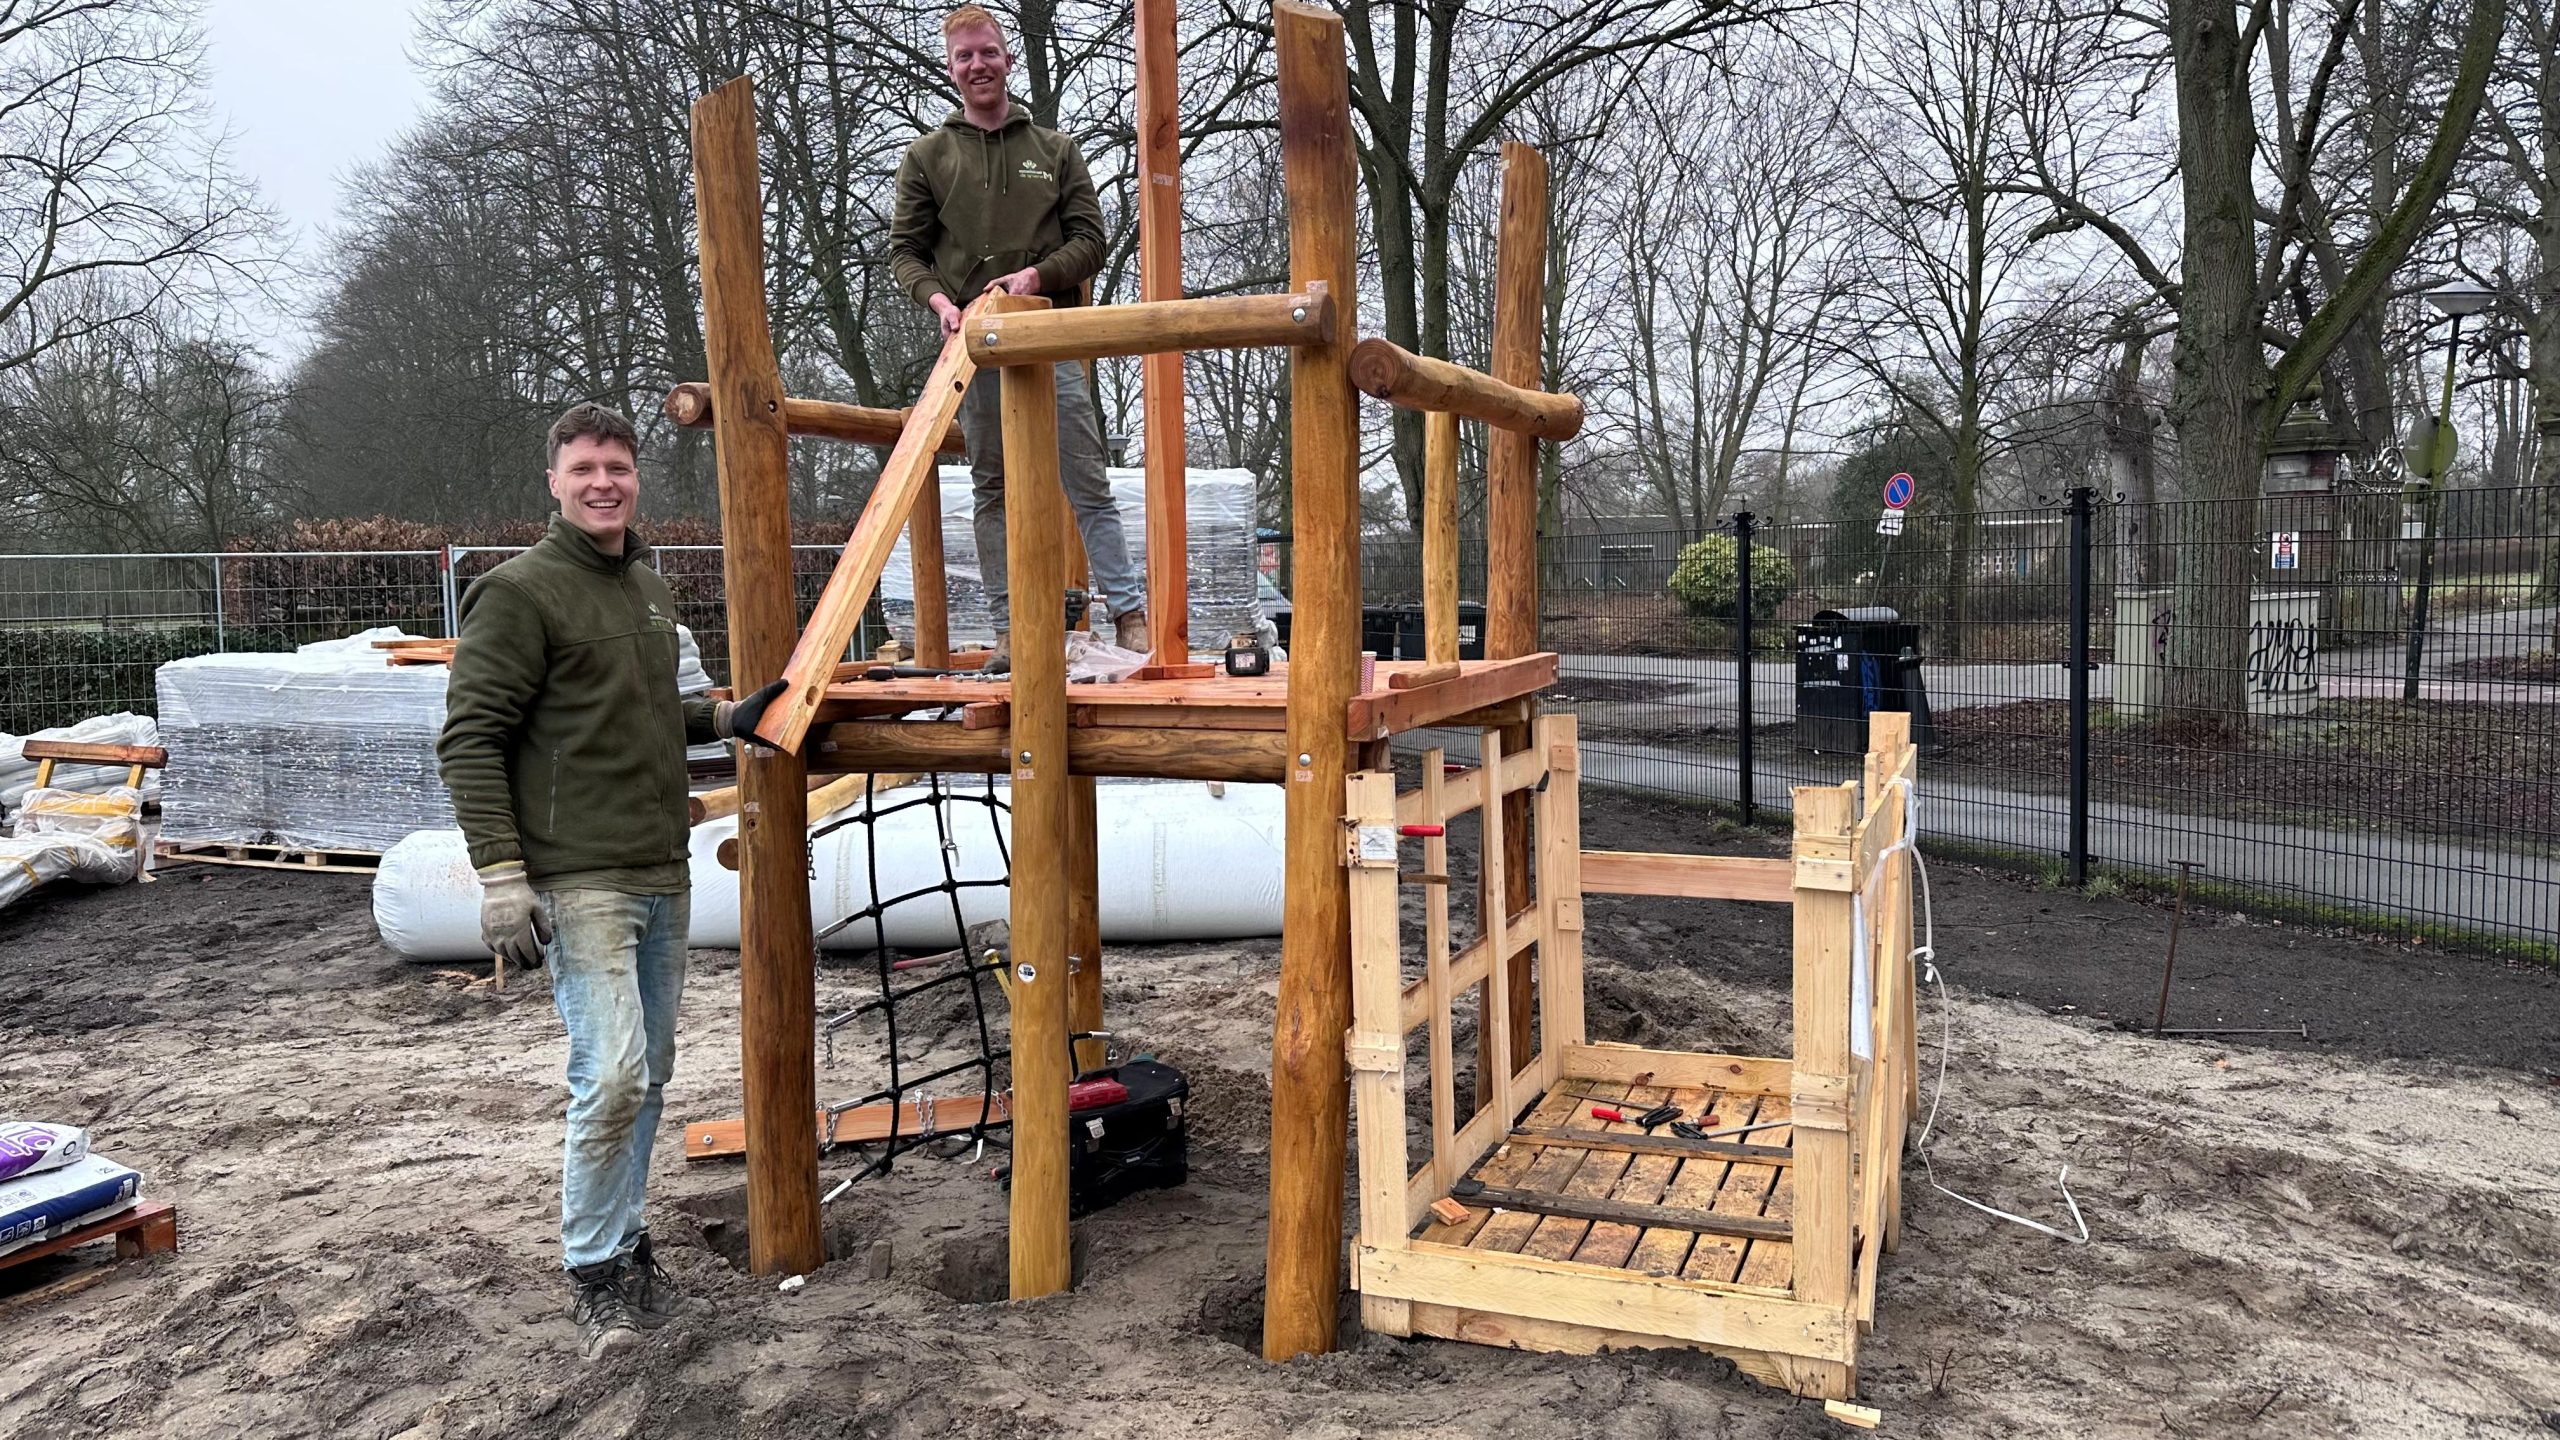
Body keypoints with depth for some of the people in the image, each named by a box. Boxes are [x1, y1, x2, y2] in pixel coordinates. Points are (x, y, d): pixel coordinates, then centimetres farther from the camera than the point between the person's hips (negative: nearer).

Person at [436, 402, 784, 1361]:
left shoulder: (649, 588, 16)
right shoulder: (520, 592, -8)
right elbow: (470, 739, -13)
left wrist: (727, 718, 11)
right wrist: (500, 875, -19)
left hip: (663, 877, 8)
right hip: (580, 882, -8)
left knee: (648, 1074, 13)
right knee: (611, 1077, -12)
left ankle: (626, 1240, 27)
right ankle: (595, 1271, 5)